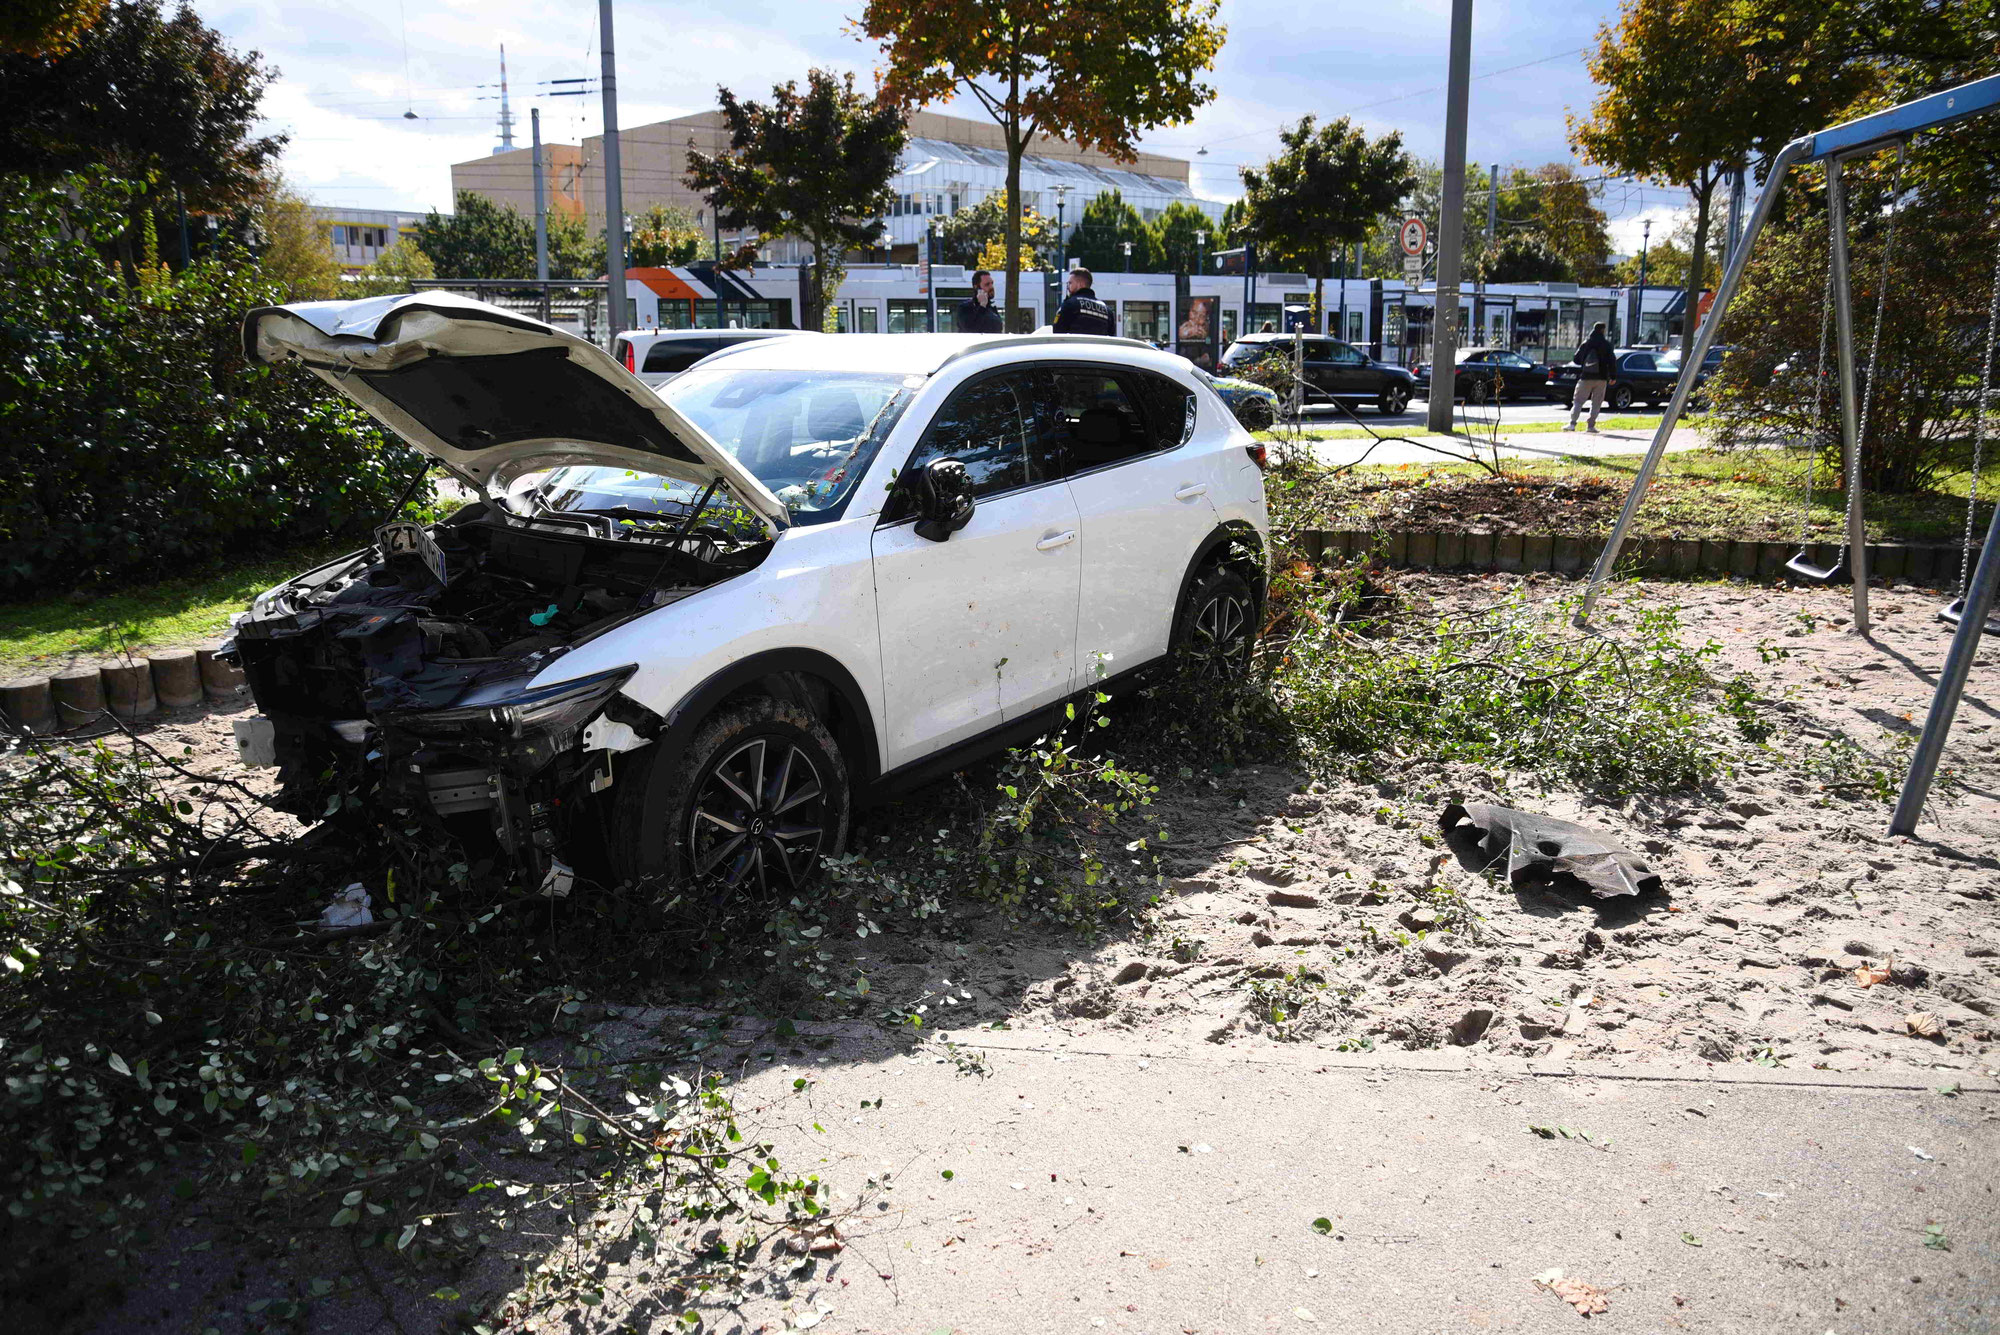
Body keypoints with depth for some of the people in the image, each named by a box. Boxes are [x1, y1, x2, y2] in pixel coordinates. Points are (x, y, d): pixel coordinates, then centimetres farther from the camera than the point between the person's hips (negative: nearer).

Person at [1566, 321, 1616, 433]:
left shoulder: (1586, 343, 3)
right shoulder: (1606, 344, -3)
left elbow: (1576, 359, 5)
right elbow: (1612, 361, -6)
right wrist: (1612, 377, 2)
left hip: (1586, 377, 1)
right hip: (1601, 378, -1)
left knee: (1578, 401, 4)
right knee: (1596, 403, 7)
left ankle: (1572, 423, -10)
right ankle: (1591, 426, 3)